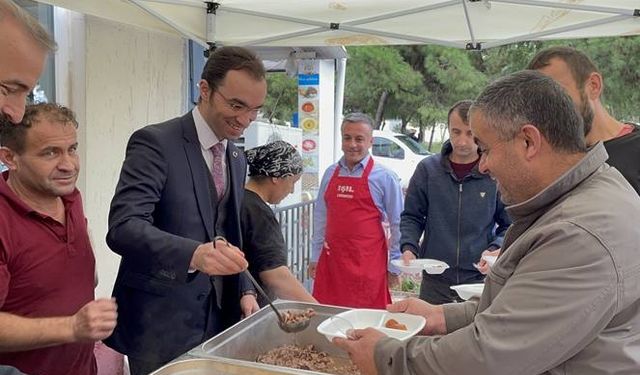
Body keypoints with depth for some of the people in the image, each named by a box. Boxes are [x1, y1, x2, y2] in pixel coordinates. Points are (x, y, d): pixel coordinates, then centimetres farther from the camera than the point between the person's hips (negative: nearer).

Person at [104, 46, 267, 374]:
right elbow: (123, 227, -25)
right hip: (161, 322, -7)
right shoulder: (156, 142, -14)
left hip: (218, 314, 7)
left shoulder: (237, 159, 10)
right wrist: (194, 254, -40)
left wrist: (244, 289, 4)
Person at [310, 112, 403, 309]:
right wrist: (315, 256, 15)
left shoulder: (385, 177, -4)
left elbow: (398, 224, 0)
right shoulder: (331, 173, 9)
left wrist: (394, 265, 1)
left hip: (367, 265, -4)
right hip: (330, 260, 4)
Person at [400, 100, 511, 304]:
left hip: (479, 281, -1)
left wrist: (495, 250, -12)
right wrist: (408, 247, -8)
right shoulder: (428, 168, -1)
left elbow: (509, 225, 5)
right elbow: (411, 216, 8)